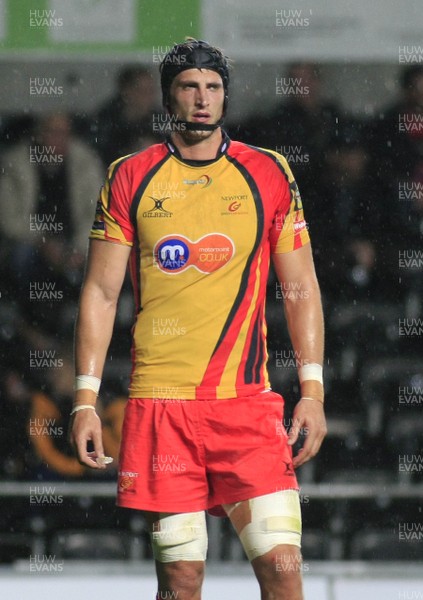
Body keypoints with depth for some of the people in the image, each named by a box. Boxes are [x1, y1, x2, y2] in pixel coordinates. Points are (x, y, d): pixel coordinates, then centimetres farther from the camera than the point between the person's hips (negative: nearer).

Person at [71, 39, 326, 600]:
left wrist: (312, 391, 1)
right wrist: (86, 398, 1)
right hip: (159, 403, 0)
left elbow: (301, 288, 9)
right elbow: (100, 291, 8)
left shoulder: (269, 174, 7)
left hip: (247, 403, 0)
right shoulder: (131, 177, 7)